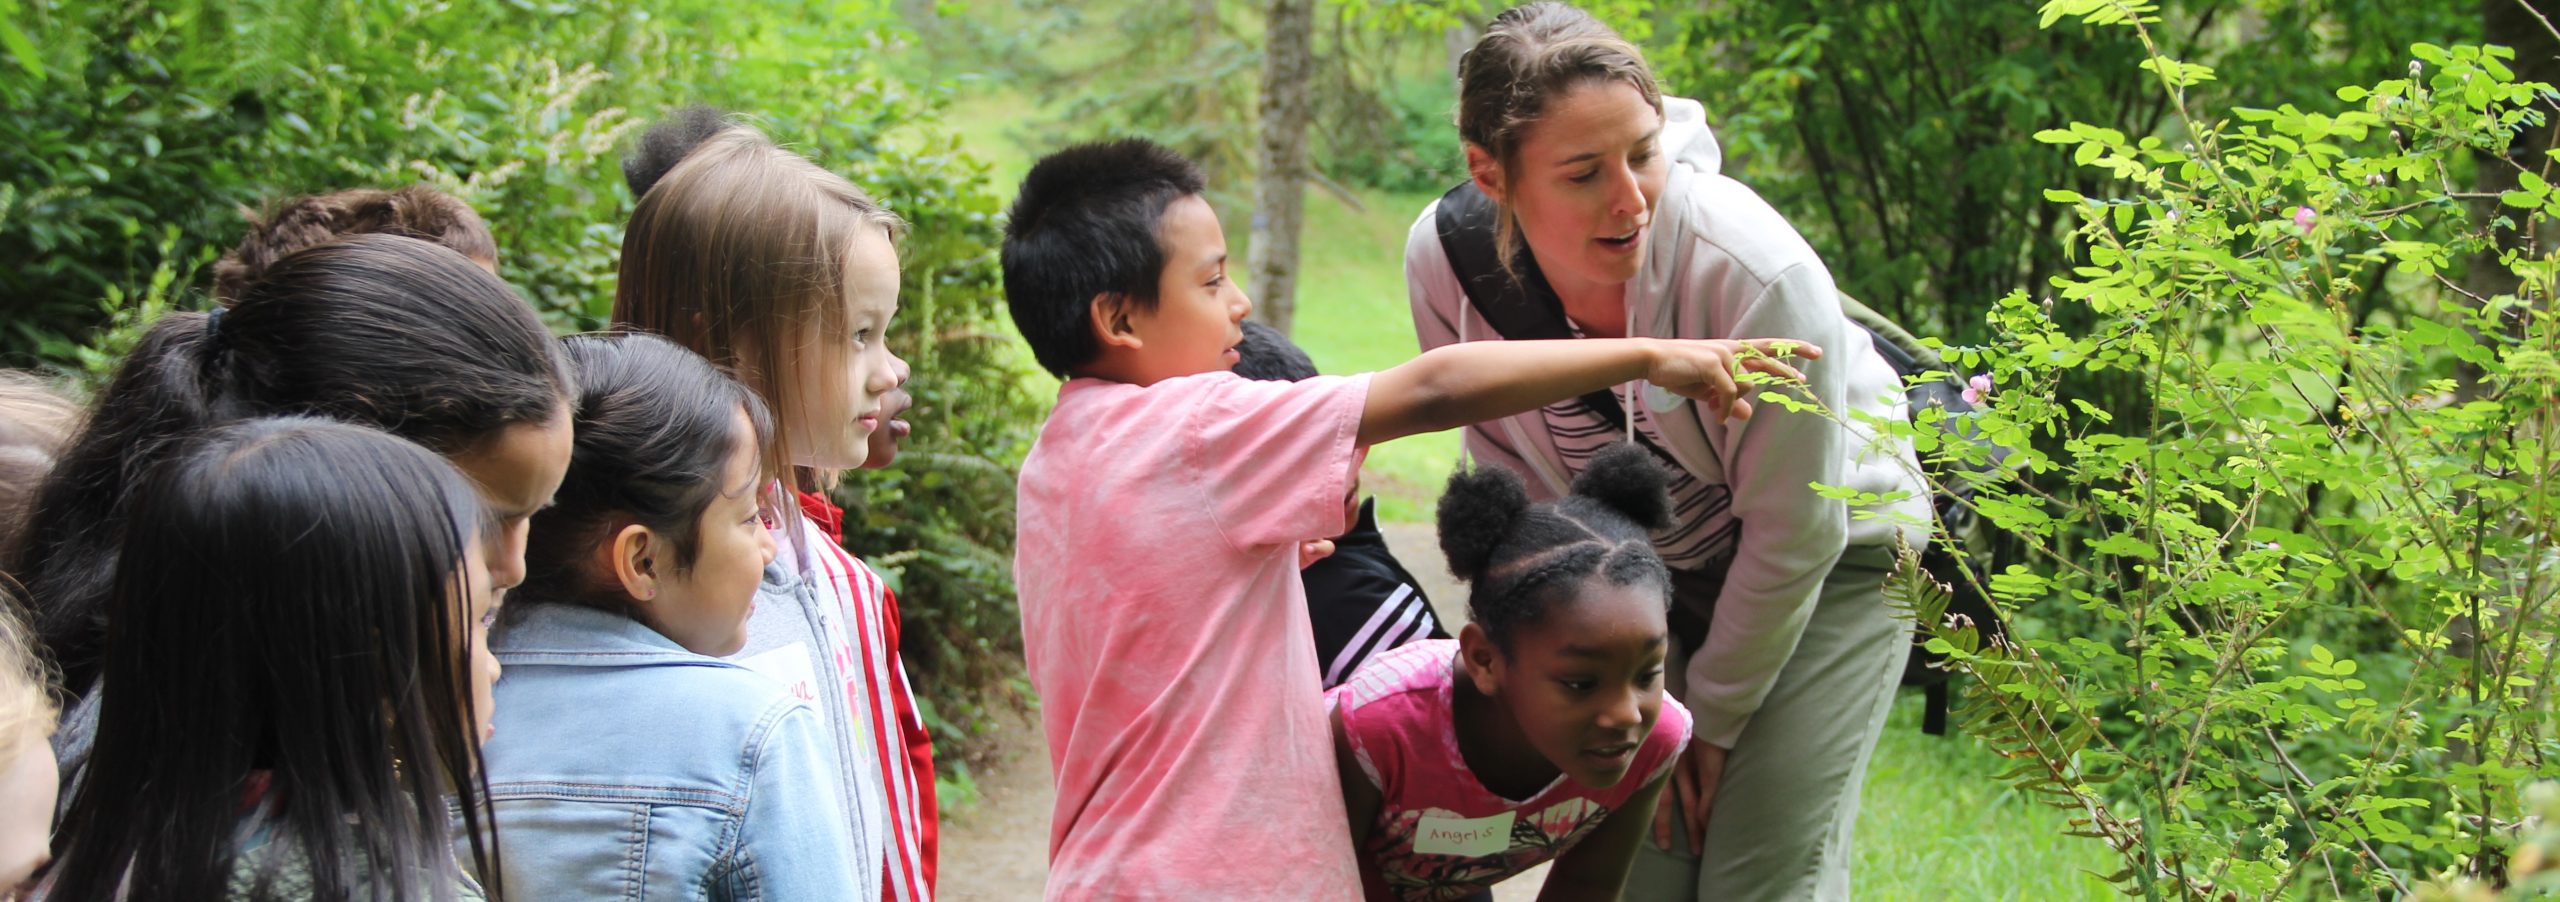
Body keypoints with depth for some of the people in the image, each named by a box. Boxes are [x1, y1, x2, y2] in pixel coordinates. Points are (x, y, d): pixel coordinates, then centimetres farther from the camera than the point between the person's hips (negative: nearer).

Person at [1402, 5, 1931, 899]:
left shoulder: (1758, 271, -34)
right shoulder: (1447, 256, -23)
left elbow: (1793, 536, -20)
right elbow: (1529, 499, -8)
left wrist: (1714, 717, -9)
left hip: (1829, 561, -3)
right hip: (1647, 571, 3)